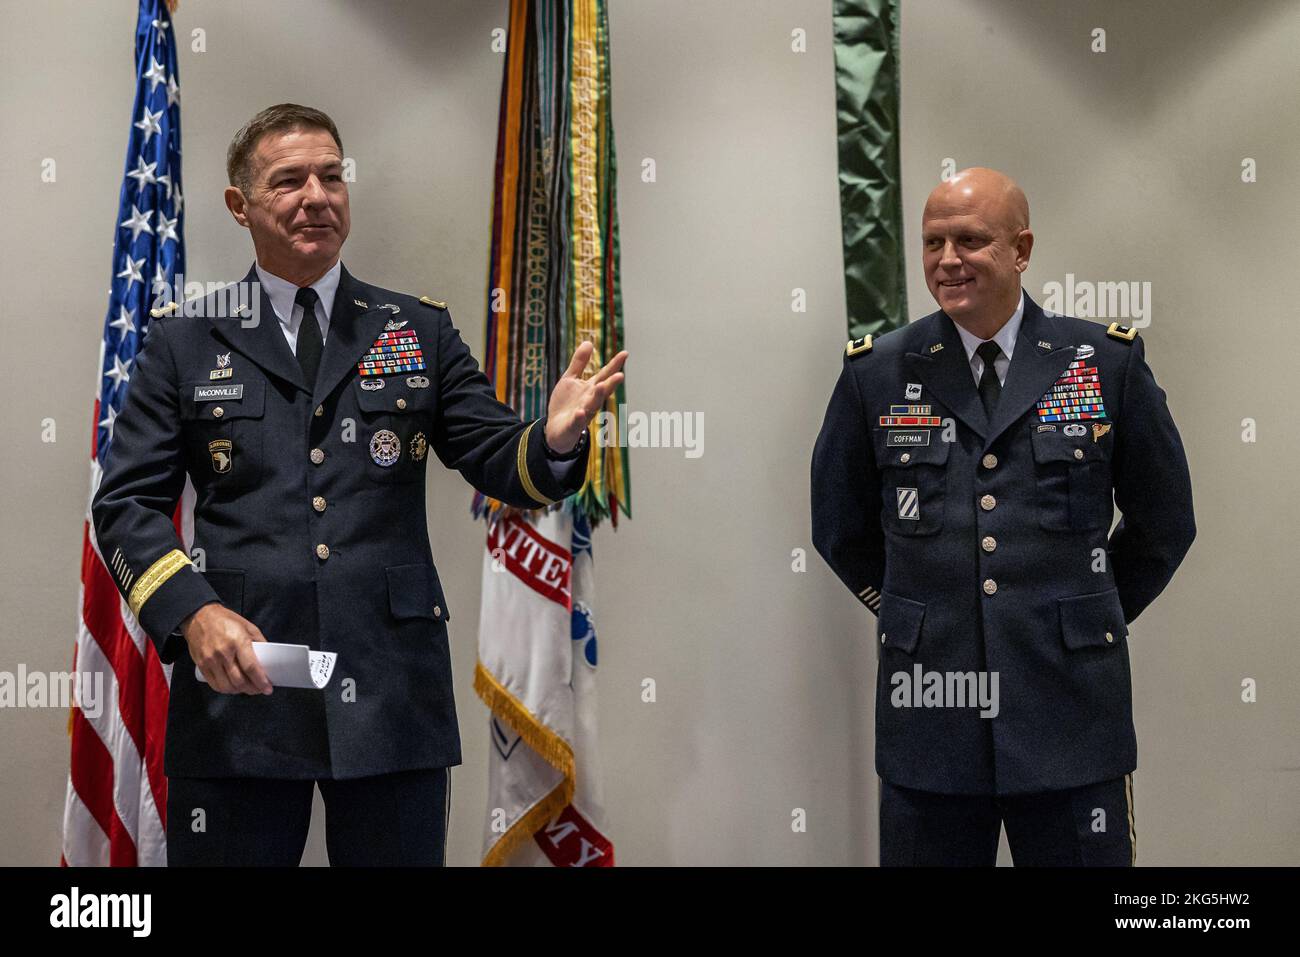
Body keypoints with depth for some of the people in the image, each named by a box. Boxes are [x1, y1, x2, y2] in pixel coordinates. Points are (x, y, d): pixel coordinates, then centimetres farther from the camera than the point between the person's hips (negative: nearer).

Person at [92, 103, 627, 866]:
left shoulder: (421, 331, 11)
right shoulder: (185, 343, 8)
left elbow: (501, 463, 5)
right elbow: (128, 502, 4)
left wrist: (555, 436, -18)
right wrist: (191, 613, -14)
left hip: (392, 695, 1)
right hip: (238, 681, -1)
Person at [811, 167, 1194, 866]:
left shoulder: (1109, 362, 2)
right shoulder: (876, 374, 4)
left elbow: (1164, 521, 12)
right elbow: (840, 528, 15)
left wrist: (1092, 616, 11)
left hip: (1071, 712, 0)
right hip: (928, 711, 1)